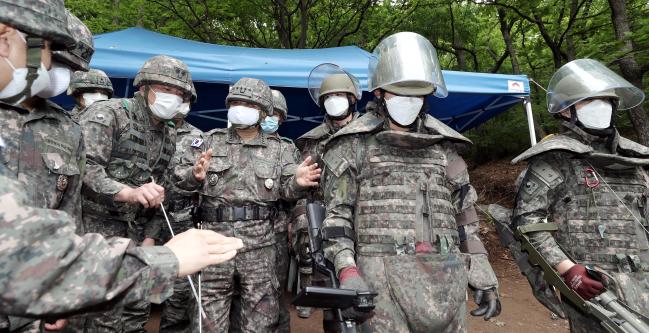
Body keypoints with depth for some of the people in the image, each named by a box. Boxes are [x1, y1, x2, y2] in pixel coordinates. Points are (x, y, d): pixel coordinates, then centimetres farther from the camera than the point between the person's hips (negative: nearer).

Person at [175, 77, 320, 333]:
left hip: (258, 242, 0)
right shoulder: (211, 140, 8)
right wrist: (196, 174, -18)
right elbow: (182, 179, 5)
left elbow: (286, 189, 2)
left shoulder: (276, 148, 8)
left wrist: (298, 182, -21)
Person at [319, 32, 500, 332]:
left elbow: (464, 219, 17)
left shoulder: (444, 147, 15)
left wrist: (484, 280, 13)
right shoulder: (353, 145, 3)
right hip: (382, 279, -3)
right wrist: (347, 273, -14)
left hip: (446, 280, 4)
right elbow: (336, 215, -1)